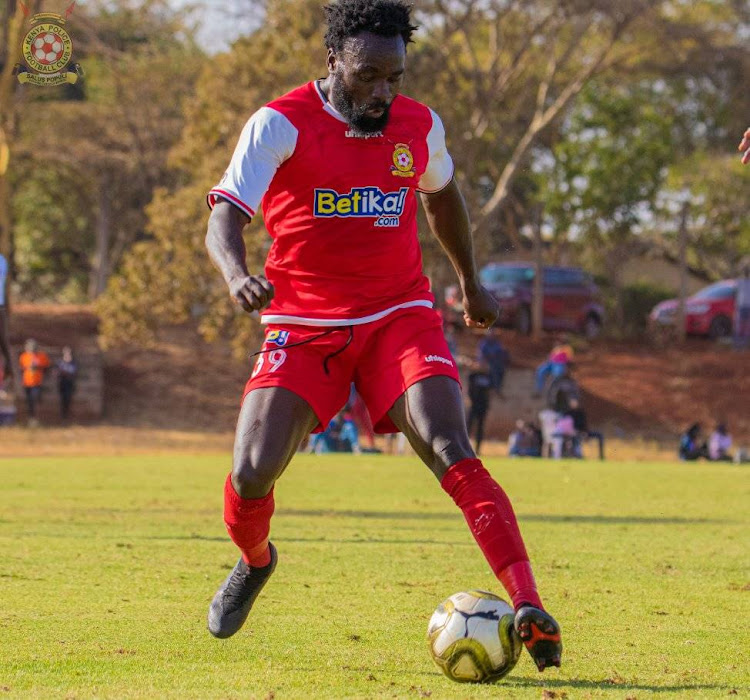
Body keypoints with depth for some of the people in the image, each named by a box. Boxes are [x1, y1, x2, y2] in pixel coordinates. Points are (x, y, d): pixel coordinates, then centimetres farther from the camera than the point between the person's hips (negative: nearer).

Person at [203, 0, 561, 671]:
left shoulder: (420, 125, 2)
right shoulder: (281, 124, -11)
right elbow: (224, 217, -21)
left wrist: (472, 284, 33)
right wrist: (237, 274, -43)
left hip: (400, 317, 1)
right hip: (304, 325, -1)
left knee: (452, 454, -21)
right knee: (252, 472, -12)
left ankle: (529, 609, -28)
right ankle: (255, 562, 25)